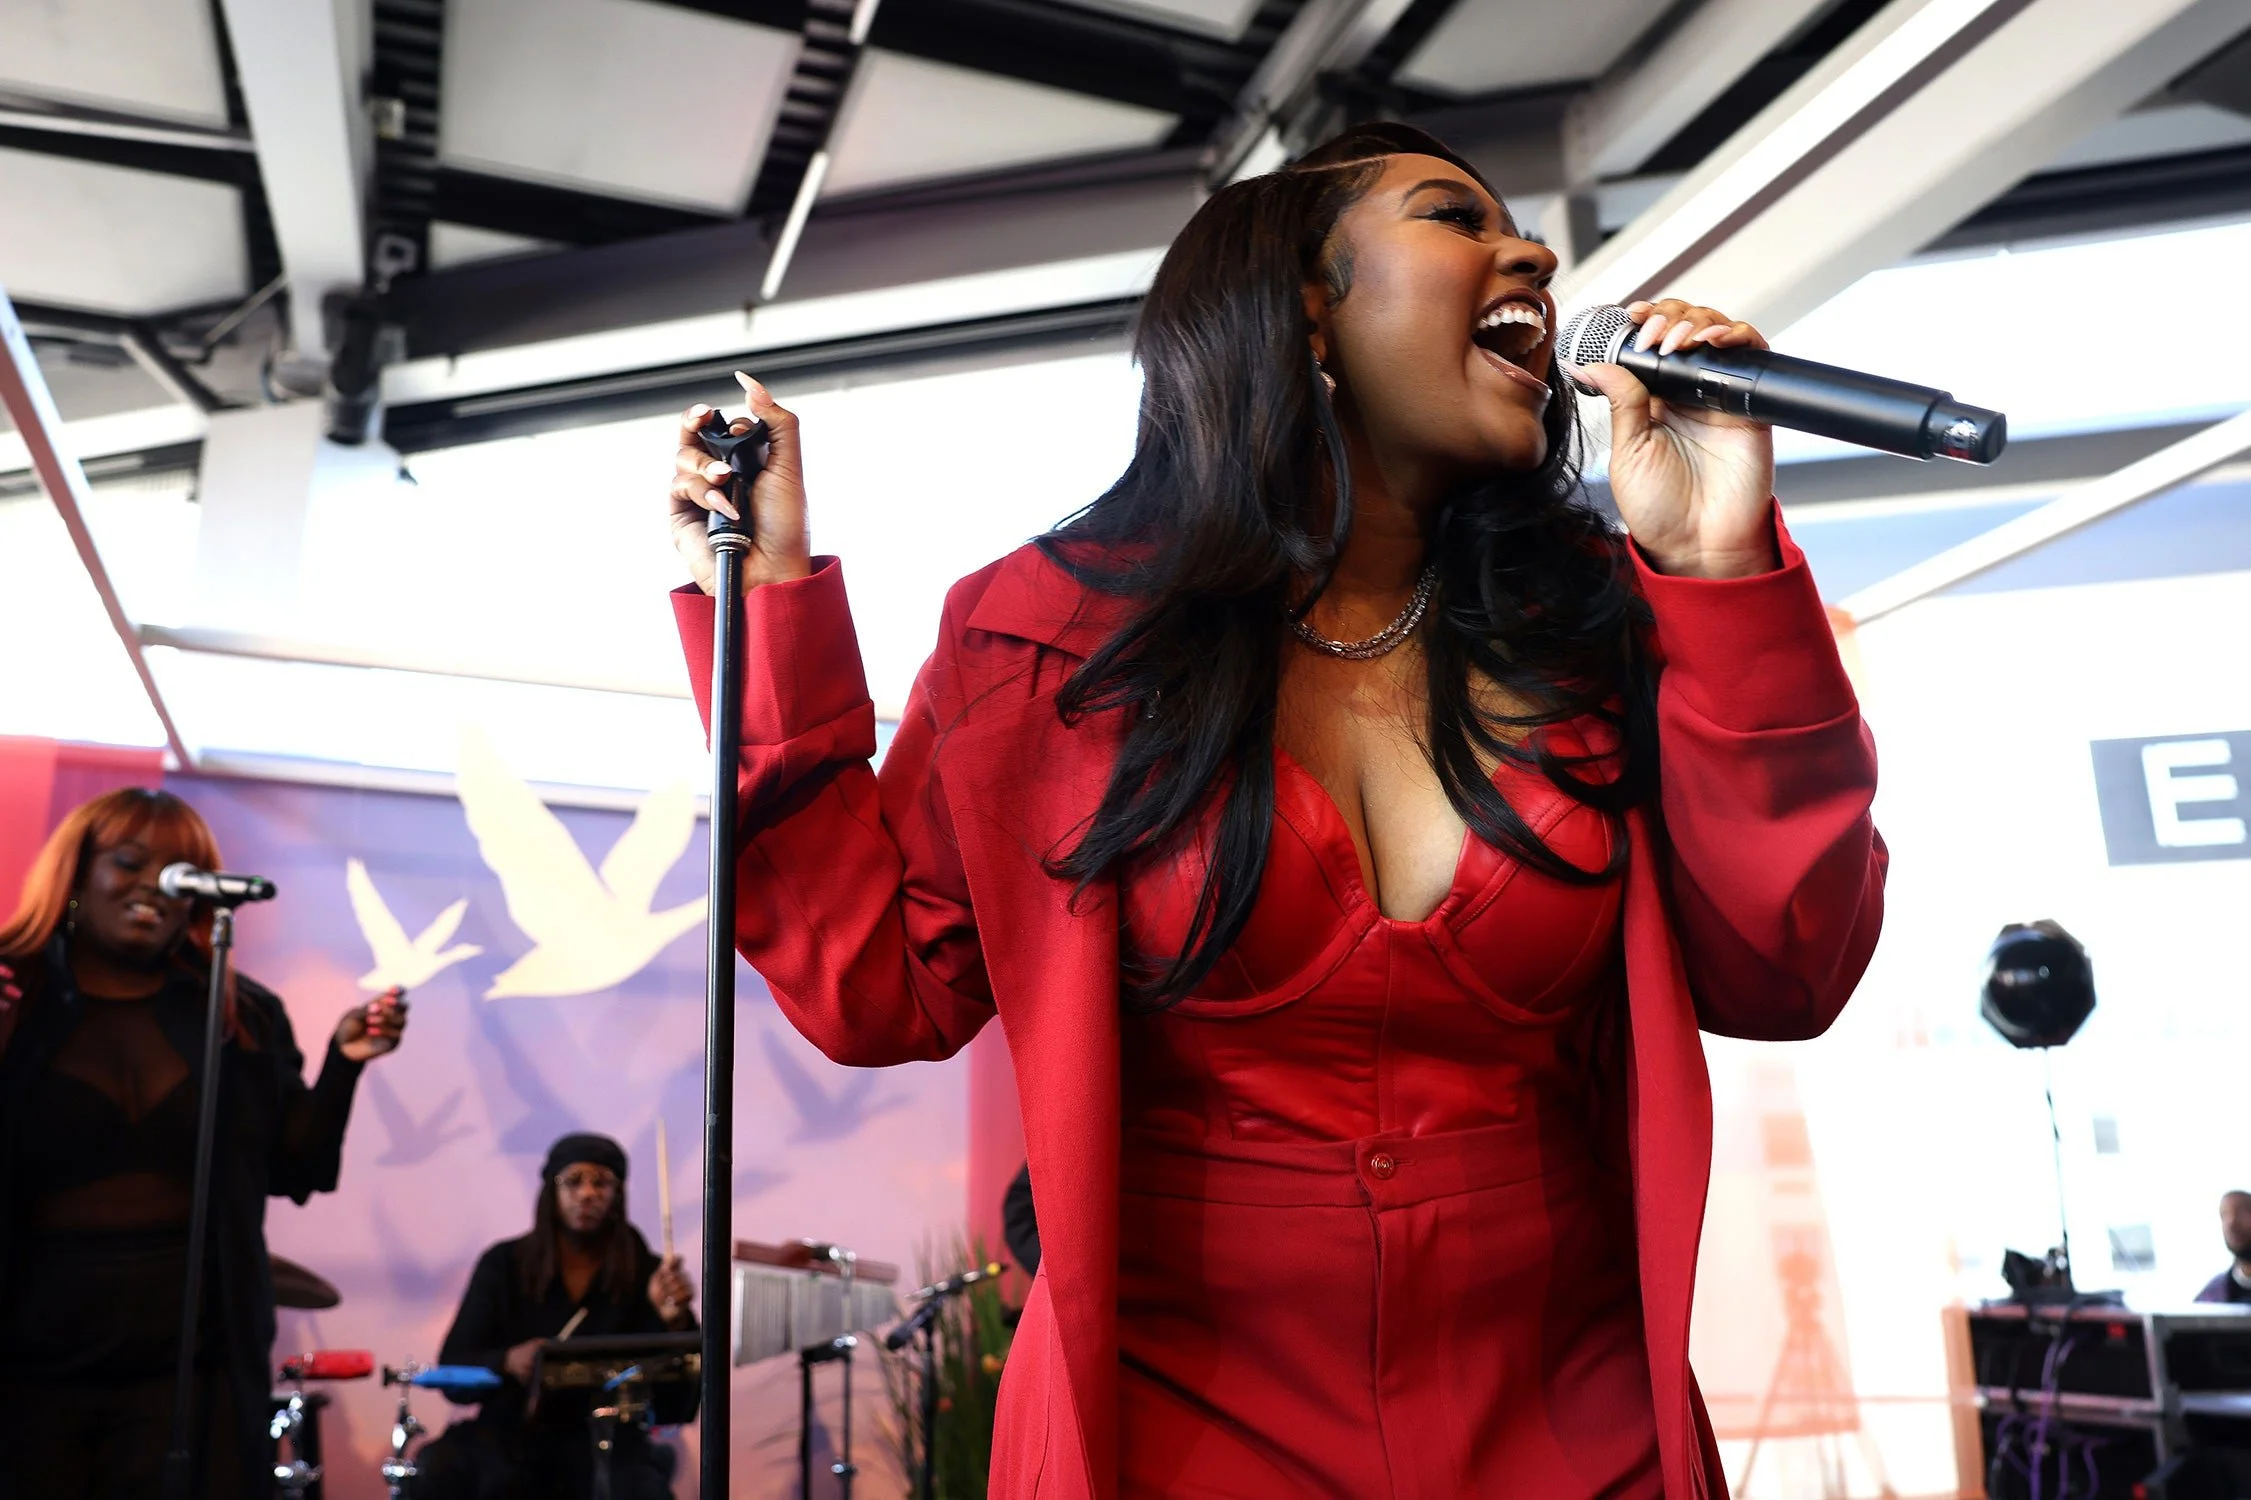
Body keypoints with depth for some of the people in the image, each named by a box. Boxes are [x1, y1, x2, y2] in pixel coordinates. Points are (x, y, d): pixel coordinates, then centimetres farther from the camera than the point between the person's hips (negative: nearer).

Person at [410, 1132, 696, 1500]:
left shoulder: (644, 1274, -5)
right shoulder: (503, 1264, 0)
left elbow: (674, 1407, -12)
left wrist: (674, 1321, -31)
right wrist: (506, 1363, -24)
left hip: (604, 1440, -2)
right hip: (509, 1432, 2)